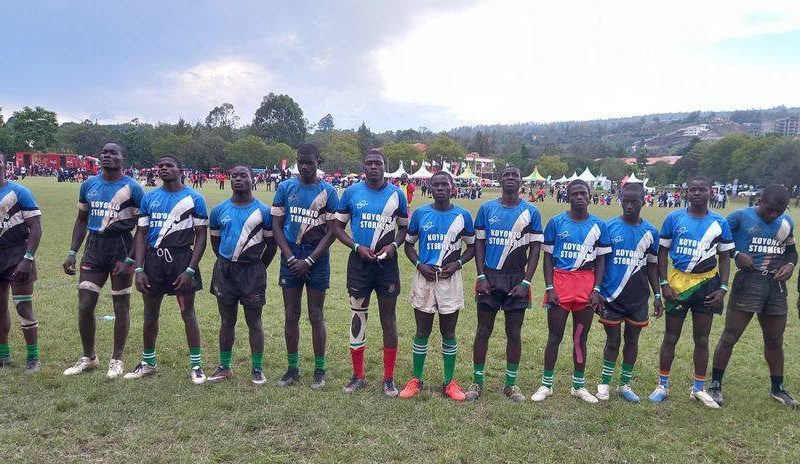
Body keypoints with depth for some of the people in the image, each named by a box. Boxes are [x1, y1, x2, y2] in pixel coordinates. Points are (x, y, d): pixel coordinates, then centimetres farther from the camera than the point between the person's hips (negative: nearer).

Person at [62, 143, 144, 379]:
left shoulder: (132, 188, -7)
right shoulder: (88, 185, 8)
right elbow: (82, 220, 17)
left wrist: (130, 260, -12)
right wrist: (72, 253, 9)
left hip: (120, 247, -4)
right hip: (94, 247, 5)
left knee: (121, 305, 6)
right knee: (85, 306, 4)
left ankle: (116, 360, 20)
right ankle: (88, 357, 24)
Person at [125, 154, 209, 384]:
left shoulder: (194, 199, -3)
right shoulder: (149, 197, 8)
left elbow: (201, 236, -4)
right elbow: (141, 234, 8)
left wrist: (190, 270, -13)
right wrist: (139, 269, -1)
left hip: (181, 257, -4)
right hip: (153, 258, 4)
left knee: (188, 313, 2)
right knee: (150, 314, 14)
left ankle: (196, 365, 13)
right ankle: (148, 362, 31)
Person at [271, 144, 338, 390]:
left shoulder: (328, 191, -3)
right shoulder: (285, 187, 3)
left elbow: (331, 232, -5)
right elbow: (277, 225, 4)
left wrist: (308, 261, -11)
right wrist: (291, 258, -7)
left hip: (317, 259, -2)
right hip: (290, 258, 2)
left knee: (316, 317, 5)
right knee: (291, 316, 8)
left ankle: (319, 370, 17)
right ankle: (292, 368, 22)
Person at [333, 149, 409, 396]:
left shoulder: (396, 194, 1)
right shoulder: (351, 192, 0)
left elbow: (404, 227, 10)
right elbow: (337, 226, 4)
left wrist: (394, 245, -10)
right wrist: (357, 247, -10)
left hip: (387, 264, 0)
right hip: (359, 262, 0)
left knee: (388, 318, 4)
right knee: (357, 317, 7)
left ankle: (389, 378, 15)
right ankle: (358, 375, 21)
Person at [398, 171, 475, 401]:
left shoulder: (462, 216, 0)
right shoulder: (420, 214, 1)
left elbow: (471, 246, 10)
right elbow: (408, 244, 9)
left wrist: (458, 263, -8)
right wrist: (419, 264, -7)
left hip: (450, 279, 0)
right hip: (424, 277, 0)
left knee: (448, 333, 8)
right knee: (422, 332, 7)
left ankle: (449, 382, 21)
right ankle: (416, 380, 21)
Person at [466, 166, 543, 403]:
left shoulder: (531, 212, 1)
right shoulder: (487, 208, 2)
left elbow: (535, 249, 1)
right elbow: (479, 243, 4)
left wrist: (526, 282, -7)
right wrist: (481, 277, -5)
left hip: (517, 280, 0)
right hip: (489, 278, 0)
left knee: (514, 333, 8)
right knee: (483, 331, 6)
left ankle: (511, 384, 22)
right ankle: (477, 382, 17)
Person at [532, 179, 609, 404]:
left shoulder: (599, 225, 5)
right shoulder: (556, 222, -2)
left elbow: (600, 259, 8)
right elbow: (548, 257, 0)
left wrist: (596, 289, -2)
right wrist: (549, 288, -7)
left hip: (587, 284, 2)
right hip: (560, 281, -2)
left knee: (581, 337, 12)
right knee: (555, 335, 4)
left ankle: (579, 385, 24)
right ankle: (546, 384, 15)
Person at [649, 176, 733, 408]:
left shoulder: (719, 223, 0)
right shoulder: (674, 218, -3)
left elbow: (724, 258, 7)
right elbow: (662, 252, 1)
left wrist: (723, 288, -3)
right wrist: (663, 283, -7)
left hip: (707, 284, 1)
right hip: (677, 283, -1)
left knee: (702, 339, 10)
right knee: (671, 337, 6)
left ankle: (699, 388, 23)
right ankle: (662, 385, 19)